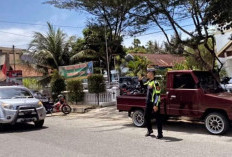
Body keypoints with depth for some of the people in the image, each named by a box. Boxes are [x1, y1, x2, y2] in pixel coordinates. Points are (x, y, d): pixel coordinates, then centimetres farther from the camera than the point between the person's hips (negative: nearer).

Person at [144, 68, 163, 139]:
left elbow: (158, 95, -19)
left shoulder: (155, 83, -16)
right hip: (149, 102, 9)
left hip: (155, 103, -9)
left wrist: (156, 105, -23)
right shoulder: (148, 82, 10)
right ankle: (149, 130, 34)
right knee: (146, 116, 16)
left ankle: (160, 133, 7)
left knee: (158, 118, -1)